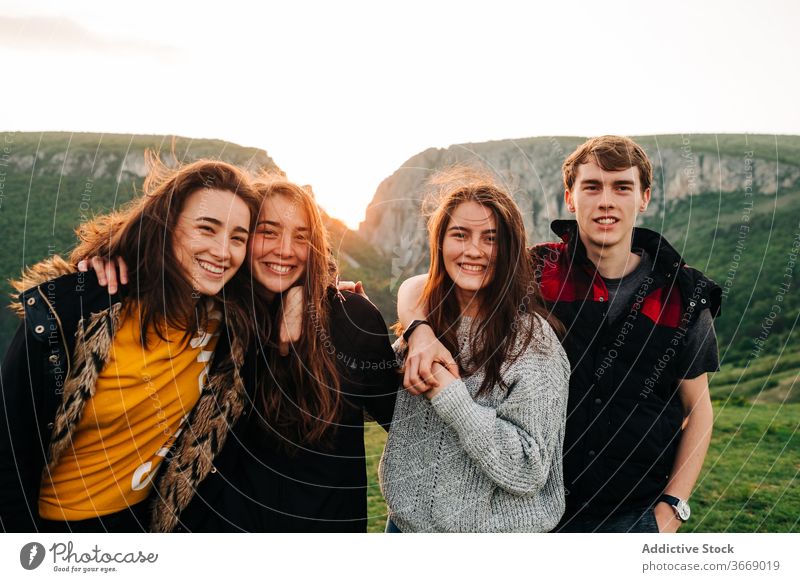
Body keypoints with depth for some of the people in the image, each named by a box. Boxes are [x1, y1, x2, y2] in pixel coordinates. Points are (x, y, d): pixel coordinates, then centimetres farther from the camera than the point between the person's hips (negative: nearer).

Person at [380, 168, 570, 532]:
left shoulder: (533, 339, -18)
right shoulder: (427, 318, -4)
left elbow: (527, 471, -21)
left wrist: (449, 393, -23)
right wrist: (414, 337, -10)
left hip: (492, 527, -4)